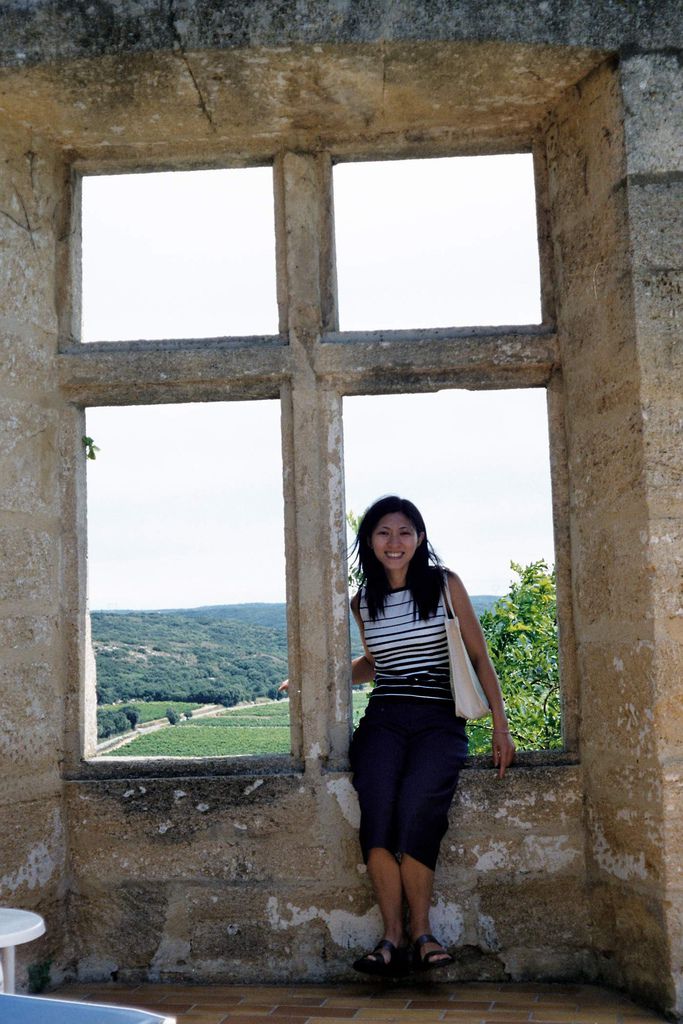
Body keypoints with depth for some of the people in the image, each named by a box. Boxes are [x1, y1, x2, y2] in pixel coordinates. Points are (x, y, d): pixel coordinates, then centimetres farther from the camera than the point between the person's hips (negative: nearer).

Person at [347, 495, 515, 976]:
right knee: (378, 810, -26)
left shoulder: (445, 584, 5)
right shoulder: (363, 601, 14)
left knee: (417, 808, -28)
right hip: (383, 720, 2)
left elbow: (479, 655, 7)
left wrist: (501, 726, 0)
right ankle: (395, 935, -19)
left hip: (439, 720, -2)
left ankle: (420, 930, -14)